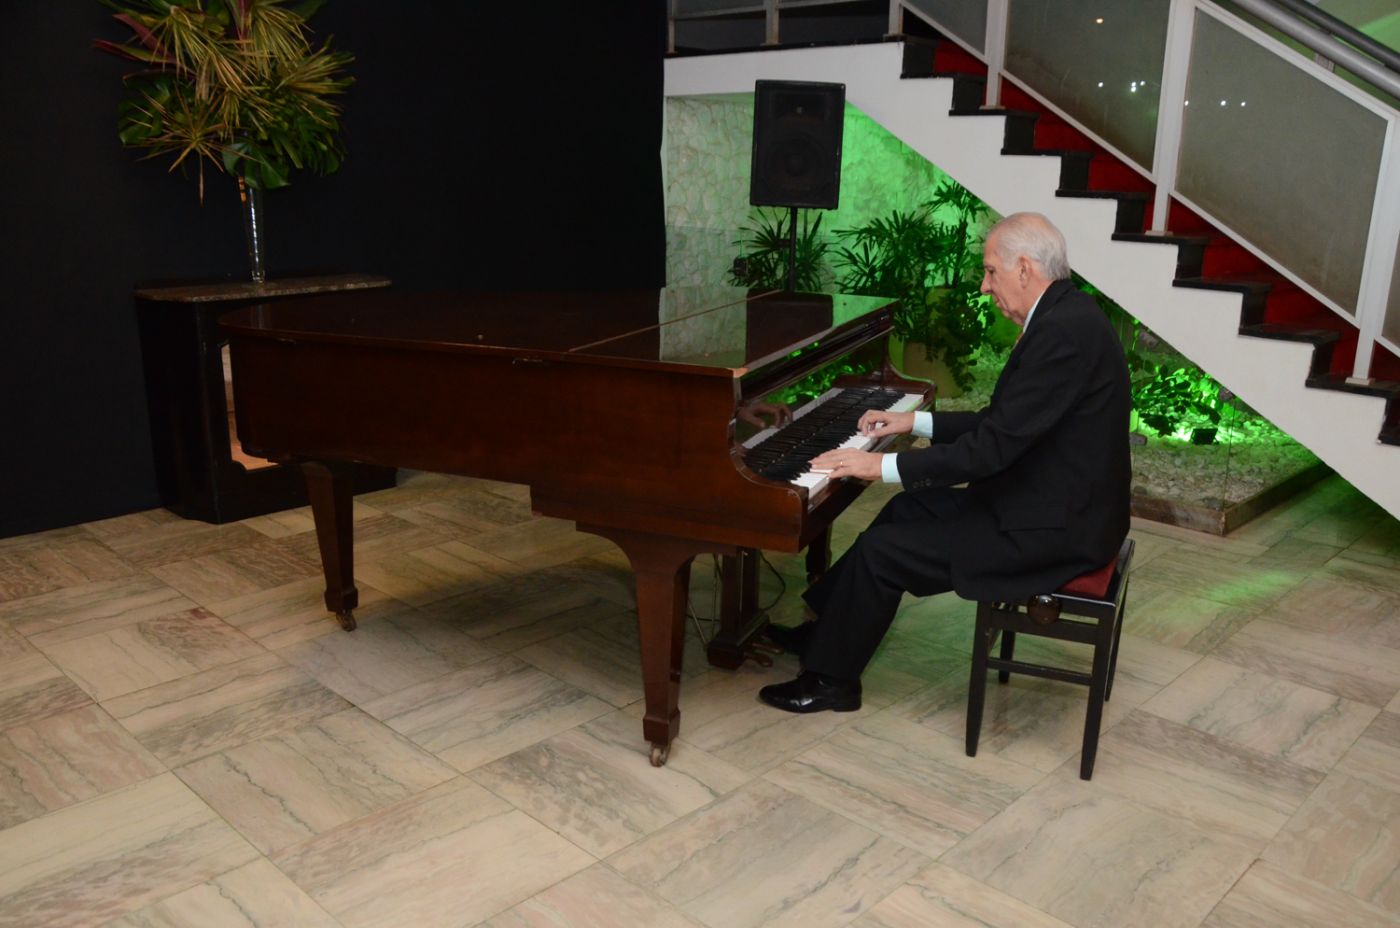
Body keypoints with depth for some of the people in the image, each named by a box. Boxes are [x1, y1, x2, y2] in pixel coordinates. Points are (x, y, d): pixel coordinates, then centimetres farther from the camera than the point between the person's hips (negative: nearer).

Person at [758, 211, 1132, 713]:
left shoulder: (1061, 332, -24)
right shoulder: (1064, 315, 8)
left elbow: (993, 446, -27)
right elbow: (1000, 423, 15)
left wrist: (884, 465, -20)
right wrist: (915, 422, 14)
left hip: (1055, 525, -10)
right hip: (1054, 499, 10)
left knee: (880, 552, -9)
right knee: (908, 508, 16)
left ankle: (831, 678, 11)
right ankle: (828, 629, 27)